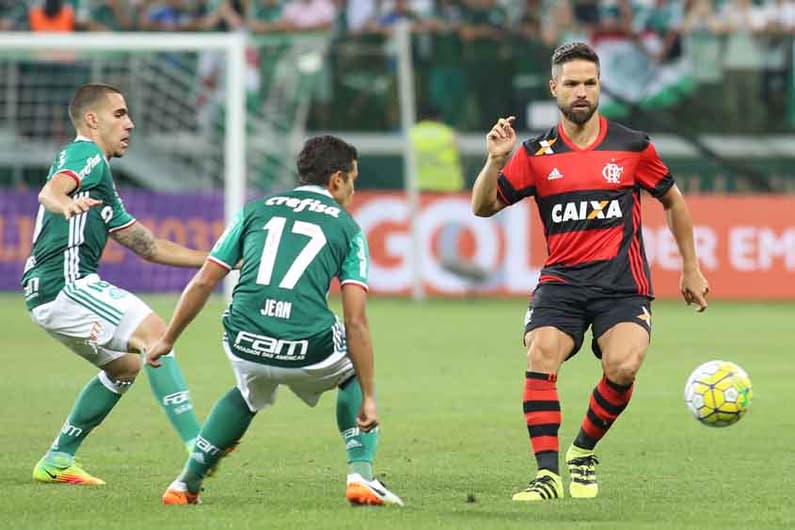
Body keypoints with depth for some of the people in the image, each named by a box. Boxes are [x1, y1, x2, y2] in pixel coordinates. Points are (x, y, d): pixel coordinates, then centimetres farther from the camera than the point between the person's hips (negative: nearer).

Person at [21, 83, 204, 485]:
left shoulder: (104, 189, 28)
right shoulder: (86, 154, -2)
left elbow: (149, 247, 28)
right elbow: (51, 191, -24)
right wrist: (66, 204, -48)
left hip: (48, 293, 11)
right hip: (66, 283, -11)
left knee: (125, 365, 21)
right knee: (155, 336, -17)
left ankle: (57, 460, 21)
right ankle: (198, 448, -26)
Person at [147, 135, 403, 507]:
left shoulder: (256, 209, 18)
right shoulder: (347, 228, 11)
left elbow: (203, 282, 15)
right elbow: (355, 322, 3)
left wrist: (167, 340, 27)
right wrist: (368, 400, 5)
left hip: (245, 346, 3)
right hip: (308, 349, -3)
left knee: (248, 396, 38)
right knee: (356, 373, 31)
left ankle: (186, 484, 29)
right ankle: (361, 475, 14)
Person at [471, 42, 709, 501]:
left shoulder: (633, 147, 4)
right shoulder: (536, 154, 5)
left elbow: (673, 201, 18)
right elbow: (483, 206, 6)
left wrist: (691, 270, 20)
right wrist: (495, 160, -12)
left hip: (622, 282, -1)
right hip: (561, 279, 1)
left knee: (623, 366, -25)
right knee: (540, 359, -25)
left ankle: (583, 452, 3)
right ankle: (548, 475, -21)